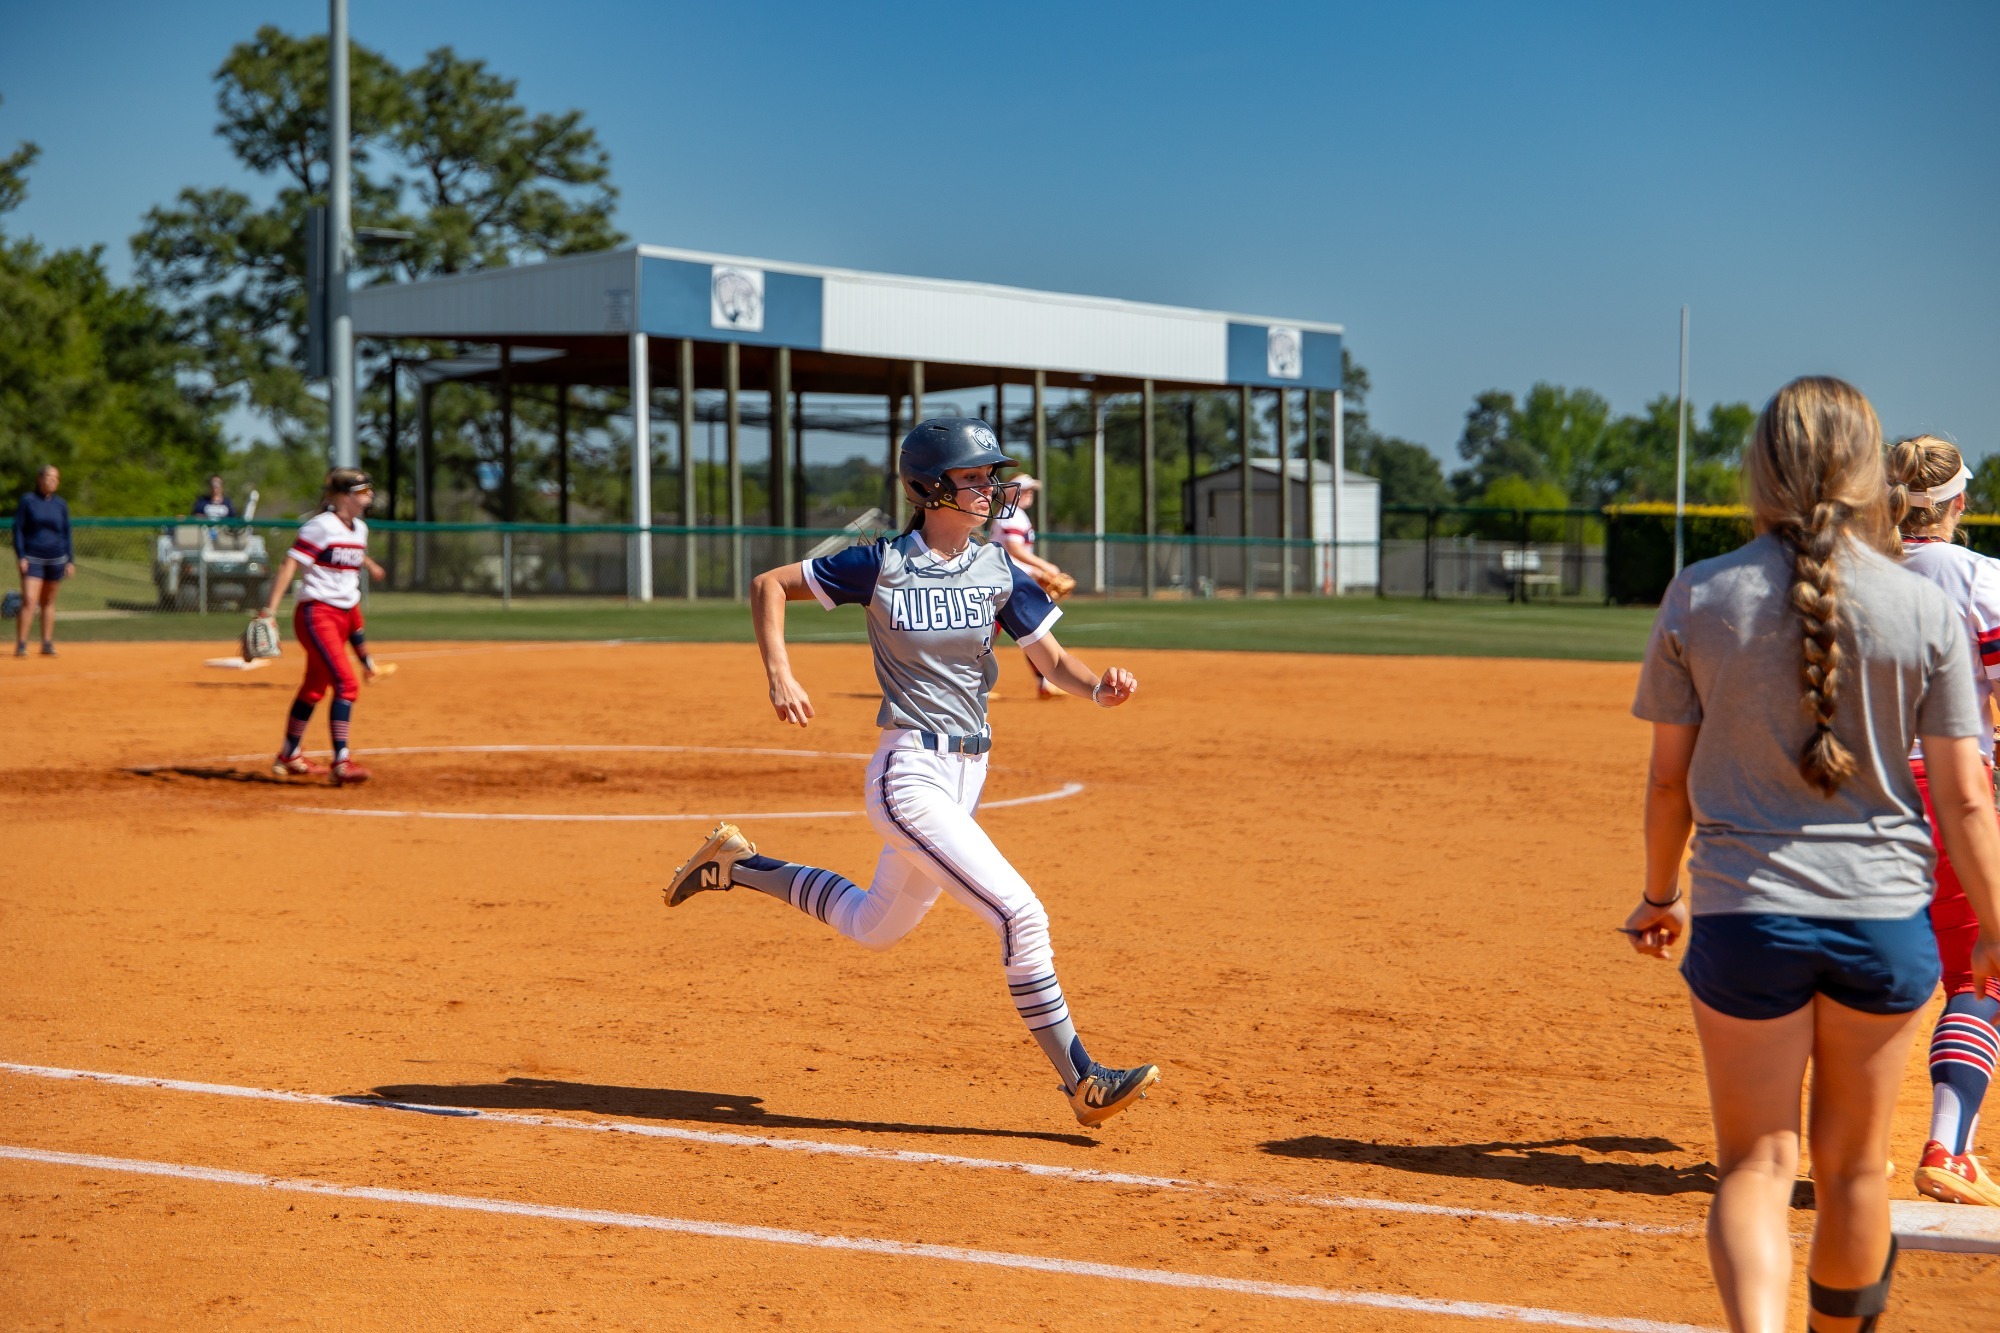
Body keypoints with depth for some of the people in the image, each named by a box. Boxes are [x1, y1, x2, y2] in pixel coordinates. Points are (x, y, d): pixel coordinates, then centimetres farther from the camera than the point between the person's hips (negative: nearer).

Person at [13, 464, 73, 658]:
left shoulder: (61, 504, 7)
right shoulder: (27, 500, -1)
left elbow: (66, 533, 12)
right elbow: (18, 529, -1)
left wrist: (70, 560, 7)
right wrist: (20, 556, -9)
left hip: (56, 558, 3)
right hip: (32, 558, -3)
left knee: (48, 602, 8)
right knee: (29, 600, -13)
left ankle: (47, 644, 14)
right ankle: (20, 644, -12)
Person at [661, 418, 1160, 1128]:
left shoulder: (998, 571, 4)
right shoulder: (882, 564, -9)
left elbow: (1052, 660, 2)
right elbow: (768, 584, 0)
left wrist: (1099, 687, -20)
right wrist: (779, 675, -13)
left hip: (966, 773, 7)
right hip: (909, 771, -7)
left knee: (874, 926, 23)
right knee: (1019, 913, -17)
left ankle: (740, 864, 40)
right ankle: (1081, 1081, -8)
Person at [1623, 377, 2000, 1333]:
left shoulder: (1699, 598, -4)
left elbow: (1669, 777, 1)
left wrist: (1659, 894, 17)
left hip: (1746, 914, -1)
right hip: (1883, 914, 1)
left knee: (1757, 1164, 7)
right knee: (1852, 1163, 18)